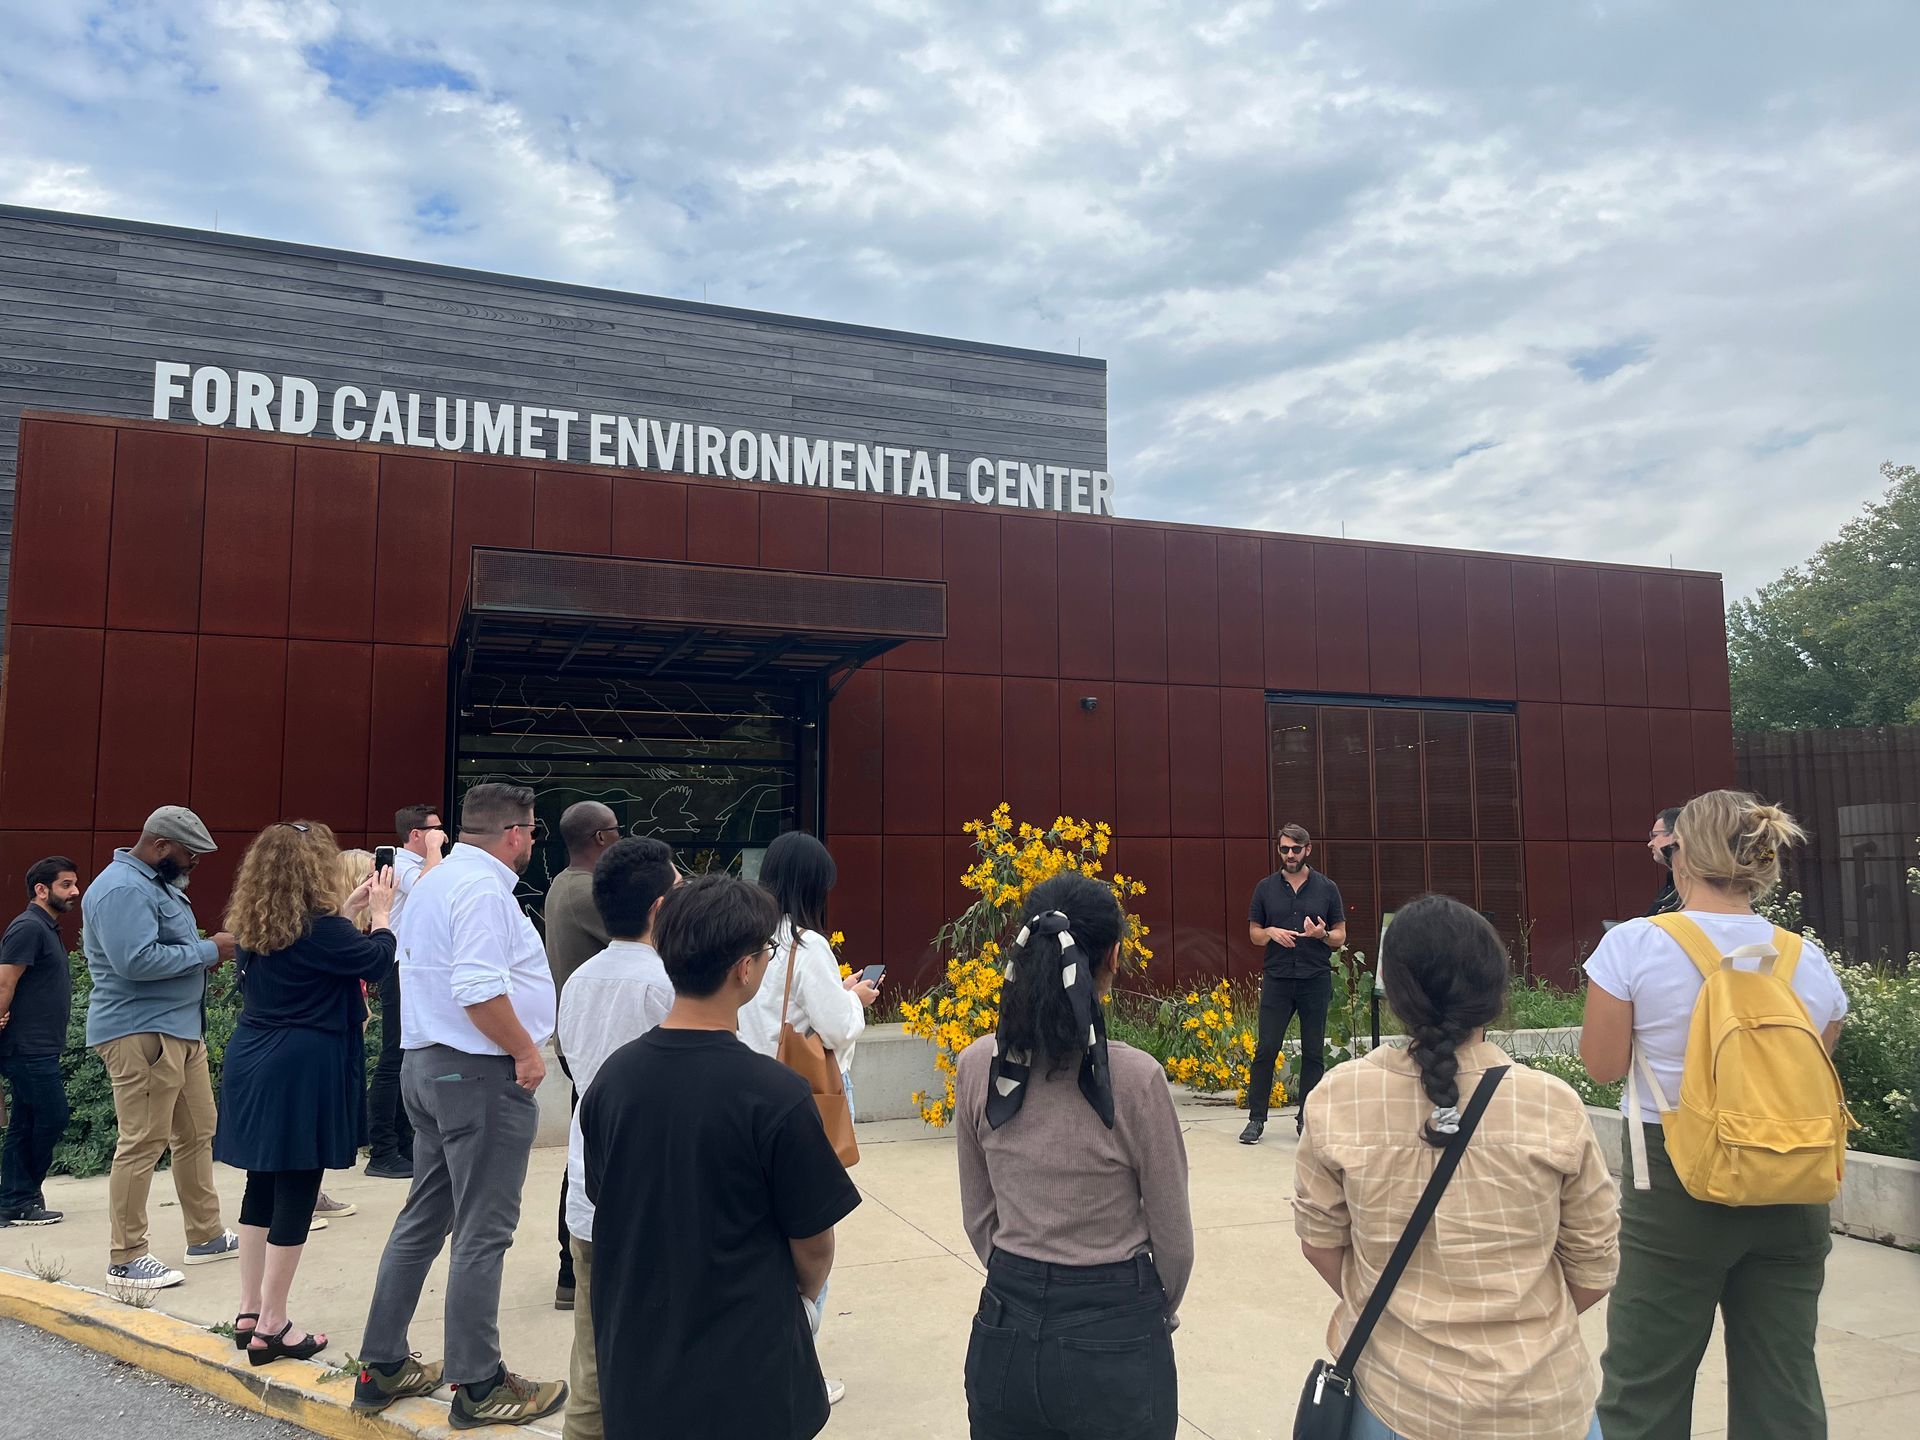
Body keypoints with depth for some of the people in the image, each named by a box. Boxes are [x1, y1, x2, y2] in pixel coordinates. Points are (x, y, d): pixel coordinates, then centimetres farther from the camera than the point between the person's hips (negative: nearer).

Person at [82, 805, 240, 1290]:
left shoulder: (157, 883, 18)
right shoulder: (122, 889, -17)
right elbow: (136, 961, -27)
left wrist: (211, 948, 7)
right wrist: (208, 951, -19)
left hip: (181, 1029, 11)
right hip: (140, 1033, -11)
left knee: (197, 1134, 15)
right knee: (142, 1143, -6)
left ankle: (206, 1236, 26)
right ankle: (126, 1259, 3)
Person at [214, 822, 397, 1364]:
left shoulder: (253, 927, 5)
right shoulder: (320, 928, -17)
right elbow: (376, 959, -2)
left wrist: (350, 909, 18)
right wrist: (380, 912, 12)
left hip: (252, 1066, 8)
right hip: (303, 1073, -8)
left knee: (261, 1188, 16)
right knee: (295, 1196, 1)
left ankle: (249, 1314, 25)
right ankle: (272, 1328, 7)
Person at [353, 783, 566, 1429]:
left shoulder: (431, 884, 14)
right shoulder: (484, 888, -18)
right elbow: (479, 988, -27)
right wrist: (525, 1052, -17)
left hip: (424, 1062, 10)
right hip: (481, 1073, -10)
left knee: (423, 1218, 17)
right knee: (483, 1233, -1)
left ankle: (383, 1365, 26)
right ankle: (479, 1387, 8)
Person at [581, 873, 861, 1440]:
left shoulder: (612, 1077, -9)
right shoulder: (775, 1094, -24)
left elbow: (606, 1205, 5)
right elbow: (812, 1244, -13)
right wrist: (805, 1296, 9)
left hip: (634, 1362, 5)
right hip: (746, 1368, -4)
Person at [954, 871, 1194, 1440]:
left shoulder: (978, 1066, -10)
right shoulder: (1135, 1076, -20)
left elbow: (978, 1217, 3)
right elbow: (1173, 1238, -6)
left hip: (1005, 1331, 3)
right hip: (1116, 1337, -3)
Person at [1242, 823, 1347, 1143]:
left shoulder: (1327, 888, 5)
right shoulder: (1266, 888, 7)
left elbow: (1340, 938, 7)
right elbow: (1253, 933, 11)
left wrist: (1322, 934, -15)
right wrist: (1270, 932, -11)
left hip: (1316, 980, 0)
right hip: (1277, 981, 0)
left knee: (1313, 1053, 5)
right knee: (1266, 1050, -3)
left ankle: (1306, 1119, 15)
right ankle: (1256, 1118, 5)